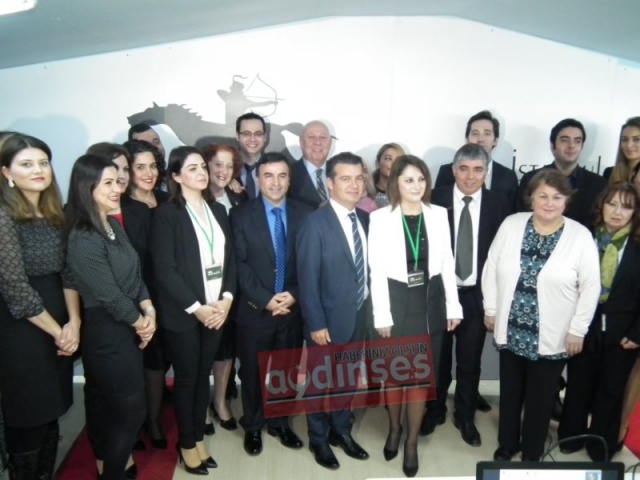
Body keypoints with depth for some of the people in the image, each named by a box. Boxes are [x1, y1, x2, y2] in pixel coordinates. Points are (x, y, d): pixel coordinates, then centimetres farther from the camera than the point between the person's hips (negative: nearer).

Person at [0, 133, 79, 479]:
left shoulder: (55, 214, 5)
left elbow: (68, 271, 4)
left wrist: (73, 323, -8)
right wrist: (57, 331, -10)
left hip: (59, 327, 6)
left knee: (51, 414, 18)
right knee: (28, 420, 9)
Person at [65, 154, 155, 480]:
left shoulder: (114, 226, 4)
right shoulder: (83, 240, -23)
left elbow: (135, 274, 7)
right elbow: (110, 296, -20)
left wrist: (149, 311, -6)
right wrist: (141, 323, -6)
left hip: (126, 329, 8)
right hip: (108, 334, -8)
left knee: (105, 406, 22)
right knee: (131, 409, 6)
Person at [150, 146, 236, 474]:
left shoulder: (218, 210, 9)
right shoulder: (166, 214, -8)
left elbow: (230, 259, 8)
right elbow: (164, 268, -13)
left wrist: (226, 299, -5)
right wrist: (195, 308, -15)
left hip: (217, 309, 5)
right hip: (183, 313, -4)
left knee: (204, 375, 14)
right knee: (186, 378, 9)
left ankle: (199, 437, 31)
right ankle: (186, 444, 27)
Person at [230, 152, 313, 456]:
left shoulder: (305, 214, 0)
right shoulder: (241, 215, -5)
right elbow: (240, 264, -9)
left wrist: (294, 294, -13)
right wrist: (265, 300, -16)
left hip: (292, 308, 2)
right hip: (255, 310, -1)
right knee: (252, 372, 13)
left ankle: (280, 423, 36)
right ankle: (253, 427, 34)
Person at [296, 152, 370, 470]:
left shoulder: (365, 219, 3)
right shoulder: (315, 223, -16)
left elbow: (367, 268, 6)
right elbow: (307, 278, -17)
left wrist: (369, 308, 3)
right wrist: (316, 323, -18)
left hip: (360, 315, 6)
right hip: (329, 319, -6)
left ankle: (342, 431, 41)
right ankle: (319, 439, 34)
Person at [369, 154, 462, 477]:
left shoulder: (438, 215, 2)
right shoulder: (380, 218, -8)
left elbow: (447, 263, 6)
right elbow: (377, 271, -9)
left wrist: (453, 306, 4)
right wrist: (382, 315, -11)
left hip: (430, 302, 2)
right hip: (396, 302, -2)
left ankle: (412, 441, 26)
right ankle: (394, 427, 39)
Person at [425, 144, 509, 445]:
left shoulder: (498, 204, -2)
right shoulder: (435, 199, -7)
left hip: (477, 295, 1)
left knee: (470, 362, 14)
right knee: (438, 358, 16)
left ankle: (465, 417, 35)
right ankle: (434, 410, 38)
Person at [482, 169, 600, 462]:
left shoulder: (580, 236, -10)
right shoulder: (511, 225, -5)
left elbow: (590, 287, -6)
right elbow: (491, 268, 1)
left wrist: (578, 330, -6)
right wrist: (491, 310, 2)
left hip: (552, 337, -2)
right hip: (511, 331, 2)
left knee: (540, 398, 15)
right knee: (510, 393, 19)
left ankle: (531, 454, 36)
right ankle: (506, 445, 40)